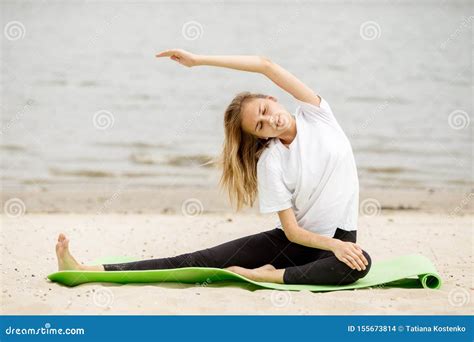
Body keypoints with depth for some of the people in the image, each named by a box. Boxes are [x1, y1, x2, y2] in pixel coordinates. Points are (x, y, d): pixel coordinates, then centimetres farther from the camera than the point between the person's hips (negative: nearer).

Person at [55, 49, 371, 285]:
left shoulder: (316, 114, -5)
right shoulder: (271, 163, -7)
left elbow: (265, 65, -16)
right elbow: (293, 231, -11)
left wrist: (198, 59, -16)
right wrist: (333, 246, -29)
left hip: (339, 238, 0)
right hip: (294, 240, 0)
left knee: (358, 264, -39)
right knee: (200, 261, -10)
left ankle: (264, 275, -32)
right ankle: (89, 271, -15)